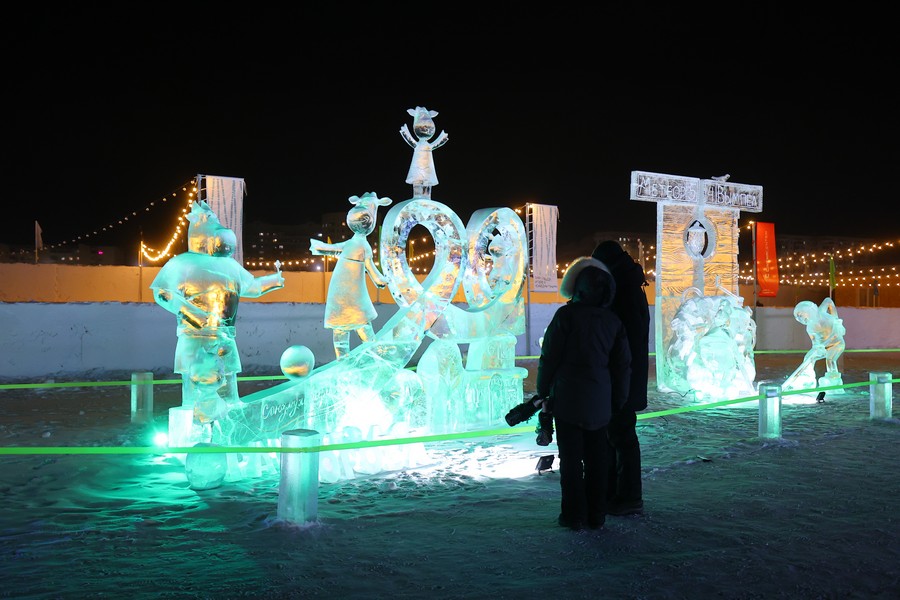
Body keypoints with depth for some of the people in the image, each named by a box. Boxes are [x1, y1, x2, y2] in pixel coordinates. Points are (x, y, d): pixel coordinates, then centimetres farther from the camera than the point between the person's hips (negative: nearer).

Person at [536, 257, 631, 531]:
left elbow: (549, 356, -9)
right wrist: (619, 400, 19)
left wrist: (543, 391, 2)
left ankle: (574, 515, 6)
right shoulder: (613, 321, 6)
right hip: (600, 402, 5)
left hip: (568, 398, -4)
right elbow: (623, 364, 10)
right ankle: (596, 515, 17)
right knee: (596, 459, 12)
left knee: (571, 458, 2)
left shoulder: (566, 315, -10)